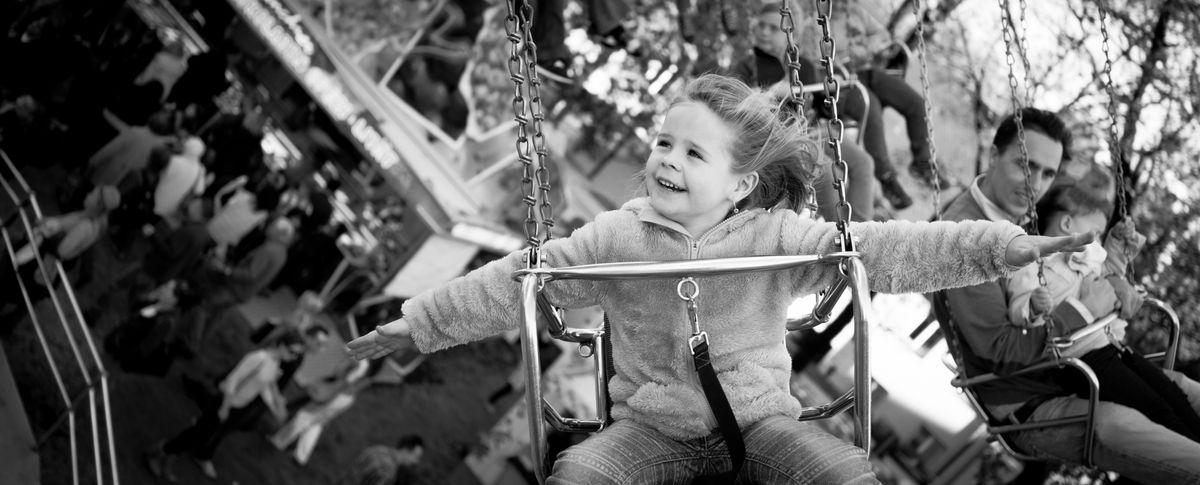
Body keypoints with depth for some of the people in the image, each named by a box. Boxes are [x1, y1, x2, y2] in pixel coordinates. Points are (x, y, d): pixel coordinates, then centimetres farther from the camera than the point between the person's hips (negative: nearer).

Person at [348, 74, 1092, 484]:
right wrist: (417, 325, 4)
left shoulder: (778, 239, -7)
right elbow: (511, 283, 4)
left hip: (759, 418, 0)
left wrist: (1009, 247, -26)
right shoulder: (617, 238, -2)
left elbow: (881, 249, -16)